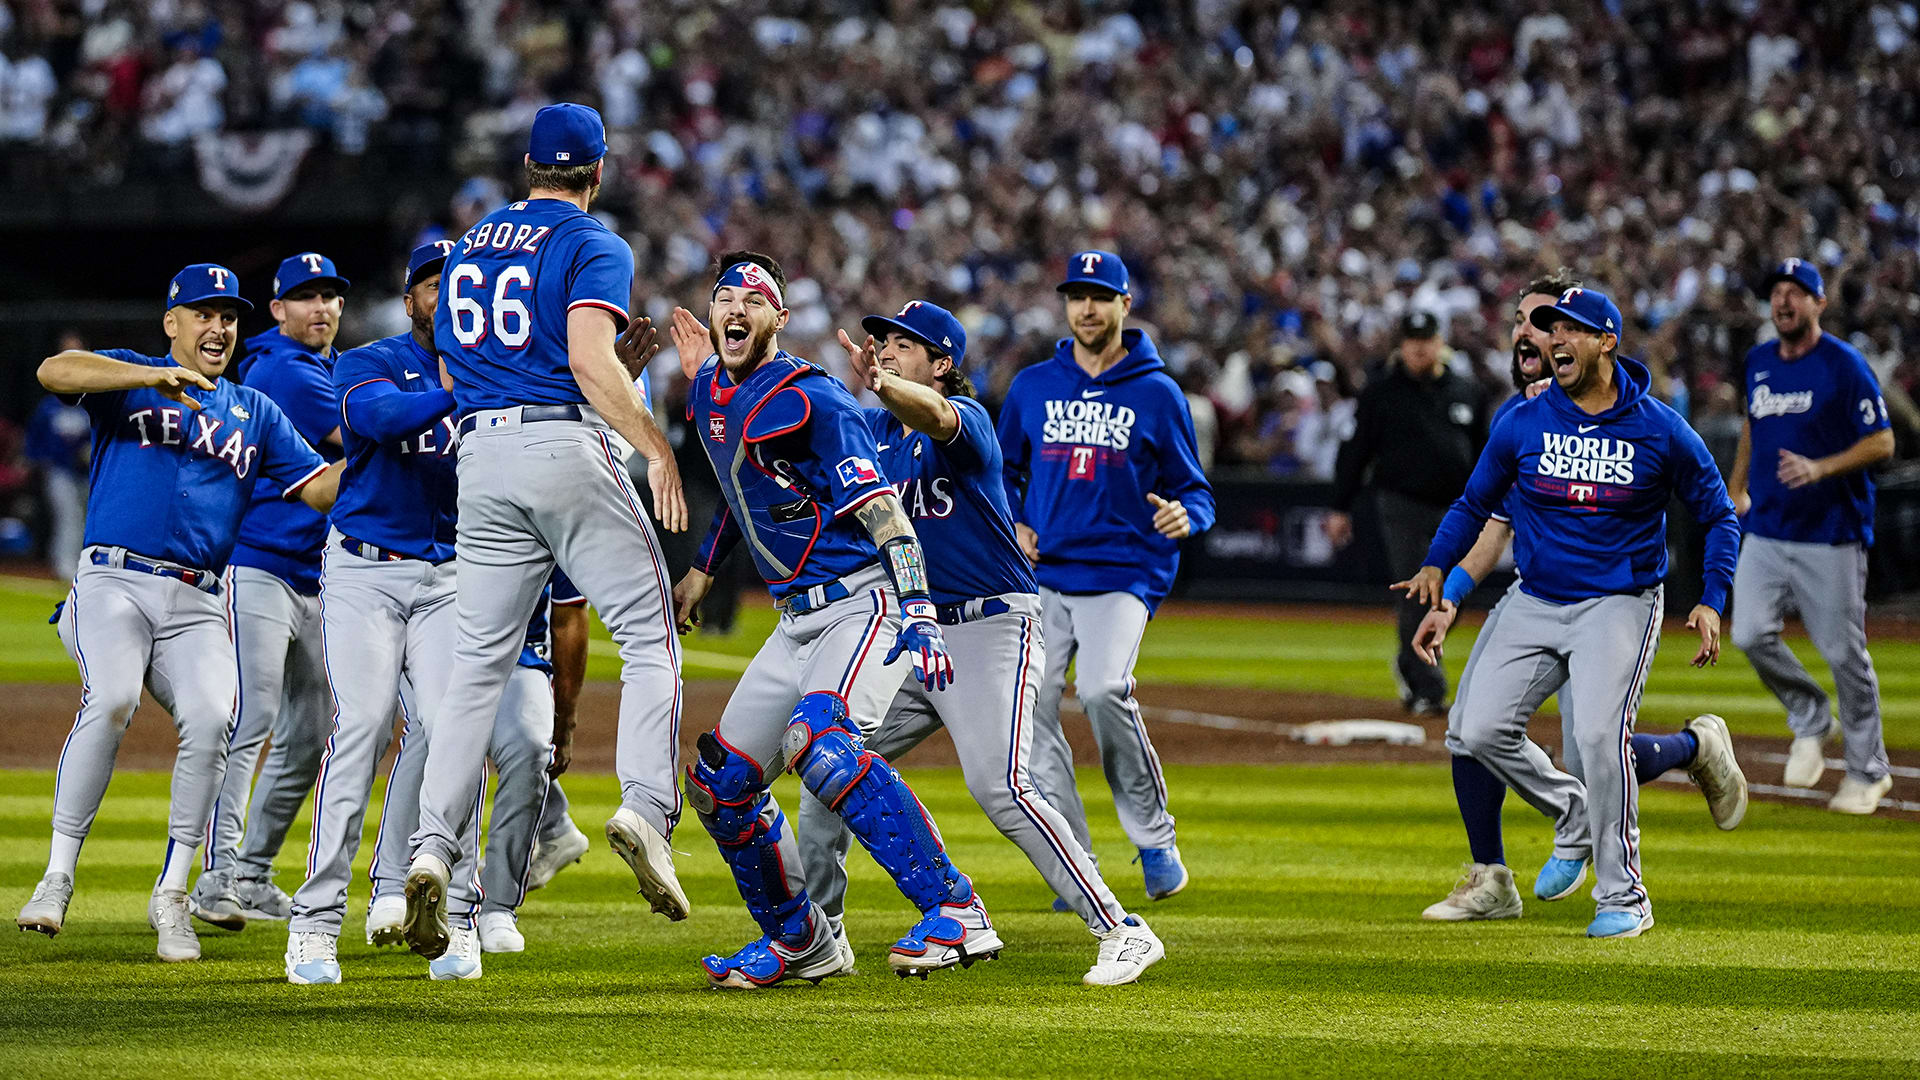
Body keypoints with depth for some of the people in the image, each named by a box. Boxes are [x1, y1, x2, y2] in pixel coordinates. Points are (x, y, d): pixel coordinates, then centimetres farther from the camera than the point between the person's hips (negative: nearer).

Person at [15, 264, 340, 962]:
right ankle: (58, 877, -22)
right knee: (111, 701, -30)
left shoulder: (255, 412, 23)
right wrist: (155, 378, -23)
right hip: (115, 584, -3)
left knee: (211, 720, -23)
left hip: (198, 606, 3)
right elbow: (53, 372, -11)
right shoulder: (129, 377, 10)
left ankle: (171, 897, -9)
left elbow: (320, 490, 17)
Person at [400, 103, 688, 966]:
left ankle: (433, 849, -7)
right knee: (649, 636, 1)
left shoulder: (470, 246, 19)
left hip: (482, 457, 5)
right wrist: (658, 448, -14)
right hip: (567, 444, -5)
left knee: (481, 659, 6)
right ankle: (646, 806, -20)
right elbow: (591, 360, -16)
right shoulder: (595, 247, -1)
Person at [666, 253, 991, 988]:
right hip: (799, 619, 9)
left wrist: (919, 616, -32)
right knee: (720, 784, 7)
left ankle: (956, 913, -34)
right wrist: (704, 567, 33)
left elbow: (883, 515, -22)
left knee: (817, 740, -34)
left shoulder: (809, 401, -16)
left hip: (867, 602, -9)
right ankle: (800, 942, 25)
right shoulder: (712, 395, 10)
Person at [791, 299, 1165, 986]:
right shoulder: (875, 431, 12)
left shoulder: (964, 416, -11)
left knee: (998, 786, -22)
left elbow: (935, 415, -35)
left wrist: (882, 385, -58)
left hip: (993, 627, -8)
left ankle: (1123, 932, -20)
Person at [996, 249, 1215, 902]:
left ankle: (1154, 837, -7)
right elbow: (1004, 473, 21)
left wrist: (1185, 515, -17)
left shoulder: (1156, 394, 3)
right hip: (1041, 578, 4)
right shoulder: (1033, 387, 11)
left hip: (1123, 575, -4)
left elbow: (1195, 489, 6)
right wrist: (1013, 525, 2)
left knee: (1103, 691, -25)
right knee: (1029, 708, -9)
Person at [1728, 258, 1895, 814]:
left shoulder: (1844, 366, -9)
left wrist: (1820, 468, -23)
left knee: (1843, 652, -2)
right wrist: (1736, 487, 23)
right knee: (1751, 634, -9)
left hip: (1830, 535, -5)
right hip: (1765, 531, 5)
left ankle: (1868, 771, 12)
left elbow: (1882, 442, -11)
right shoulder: (1758, 362, 10)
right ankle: (1809, 718, 16)